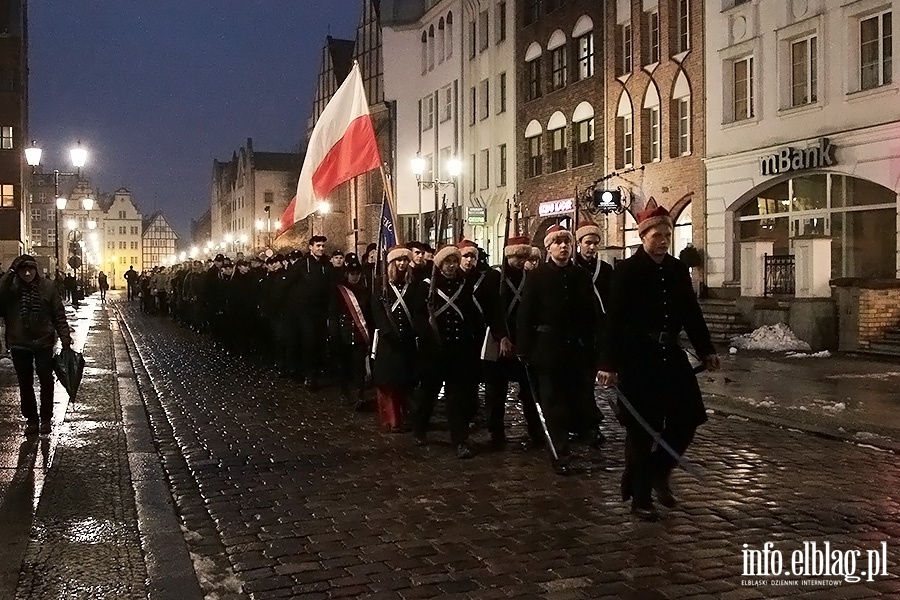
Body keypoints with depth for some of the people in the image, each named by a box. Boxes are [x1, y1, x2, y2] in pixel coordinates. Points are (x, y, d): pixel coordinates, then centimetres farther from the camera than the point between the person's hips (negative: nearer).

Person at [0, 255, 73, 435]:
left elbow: (58, 314, -2)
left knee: (46, 381, 7)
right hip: (19, 343, 1)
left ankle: (46, 419, 22)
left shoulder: (47, 286, -6)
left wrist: (65, 337, -5)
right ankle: (31, 419, 22)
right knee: (25, 383, 10)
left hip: (43, 341, -1)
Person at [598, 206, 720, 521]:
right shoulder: (627, 271, -8)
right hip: (637, 357, -6)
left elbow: (692, 313, 14)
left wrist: (706, 350, 12)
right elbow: (615, 319, -13)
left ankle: (657, 473, 28)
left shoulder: (678, 270, 8)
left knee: (688, 418, 5)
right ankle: (640, 497, 13)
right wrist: (609, 364, -17)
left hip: (671, 354, 6)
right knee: (641, 429, 1)